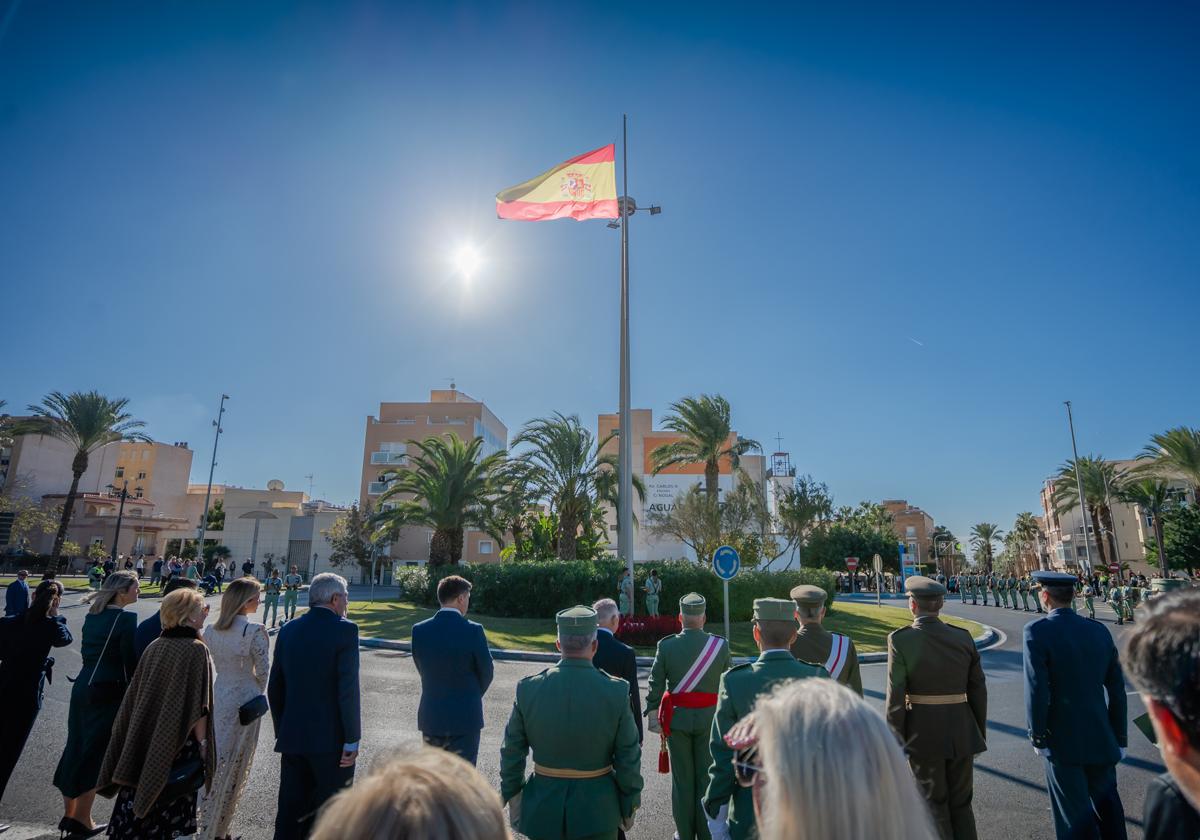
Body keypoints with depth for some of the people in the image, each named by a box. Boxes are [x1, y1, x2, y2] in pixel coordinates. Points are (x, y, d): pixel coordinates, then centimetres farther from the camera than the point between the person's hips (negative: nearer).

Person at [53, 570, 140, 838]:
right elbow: (130, 660, -15)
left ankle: (69, 813, 28)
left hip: (83, 685, 8)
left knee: (77, 746, 17)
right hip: (109, 691, -8)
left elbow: (87, 651, 14)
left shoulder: (93, 614, 7)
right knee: (96, 753, 4)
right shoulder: (126, 617, -17)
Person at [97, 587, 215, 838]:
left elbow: (136, 695, 8)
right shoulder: (197, 650, -17)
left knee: (137, 807, 15)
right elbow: (197, 707, -17)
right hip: (178, 744, -6)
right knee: (170, 815, 8)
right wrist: (202, 744, -7)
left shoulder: (154, 647, 0)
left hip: (144, 739, 6)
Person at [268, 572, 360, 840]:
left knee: (290, 810, 16)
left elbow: (274, 688, 10)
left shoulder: (288, 630, 4)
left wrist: (282, 730, 20)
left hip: (292, 737, 6)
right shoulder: (344, 629, -15)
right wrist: (352, 740, -11)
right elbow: (348, 689, -18)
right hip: (331, 738, -5)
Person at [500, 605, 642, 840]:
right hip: (596, 811, -1)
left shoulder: (528, 688, -12)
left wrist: (512, 796, 10)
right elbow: (628, 758, -9)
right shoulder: (617, 691, -17)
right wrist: (629, 807, 4)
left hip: (543, 808, 2)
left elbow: (512, 753, -3)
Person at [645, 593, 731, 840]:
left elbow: (656, 684, -5)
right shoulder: (721, 645, -8)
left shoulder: (666, 645, -10)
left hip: (677, 718, 0)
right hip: (709, 718, 0)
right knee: (706, 777, 13)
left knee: (682, 778, 13)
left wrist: (652, 713, 5)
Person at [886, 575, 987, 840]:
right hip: (962, 731, 4)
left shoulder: (900, 639, -13)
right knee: (961, 805, 19)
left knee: (935, 807, 13)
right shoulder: (963, 637, -2)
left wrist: (896, 744, -4)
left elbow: (895, 698, -13)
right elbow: (978, 691, 4)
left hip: (923, 732, -3)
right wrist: (979, 735, 16)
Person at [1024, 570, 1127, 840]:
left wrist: (1038, 737, -8)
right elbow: (1117, 690, 4)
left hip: (1062, 740, -5)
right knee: (1107, 805, 23)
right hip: (1101, 737, 5)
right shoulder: (1100, 631, 0)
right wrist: (1119, 737, 14)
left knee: (1076, 817, 8)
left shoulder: (1037, 631, -17)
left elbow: (1036, 690, -19)